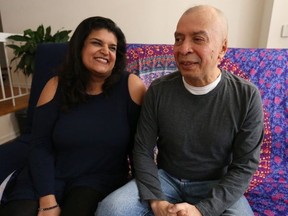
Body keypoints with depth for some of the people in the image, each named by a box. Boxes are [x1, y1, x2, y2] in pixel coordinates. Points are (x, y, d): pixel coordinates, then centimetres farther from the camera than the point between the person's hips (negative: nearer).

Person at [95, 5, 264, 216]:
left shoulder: (247, 96, -13)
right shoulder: (158, 90, -10)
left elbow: (244, 166, -9)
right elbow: (143, 150, -5)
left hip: (216, 186, 0)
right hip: (166, 178, 1)